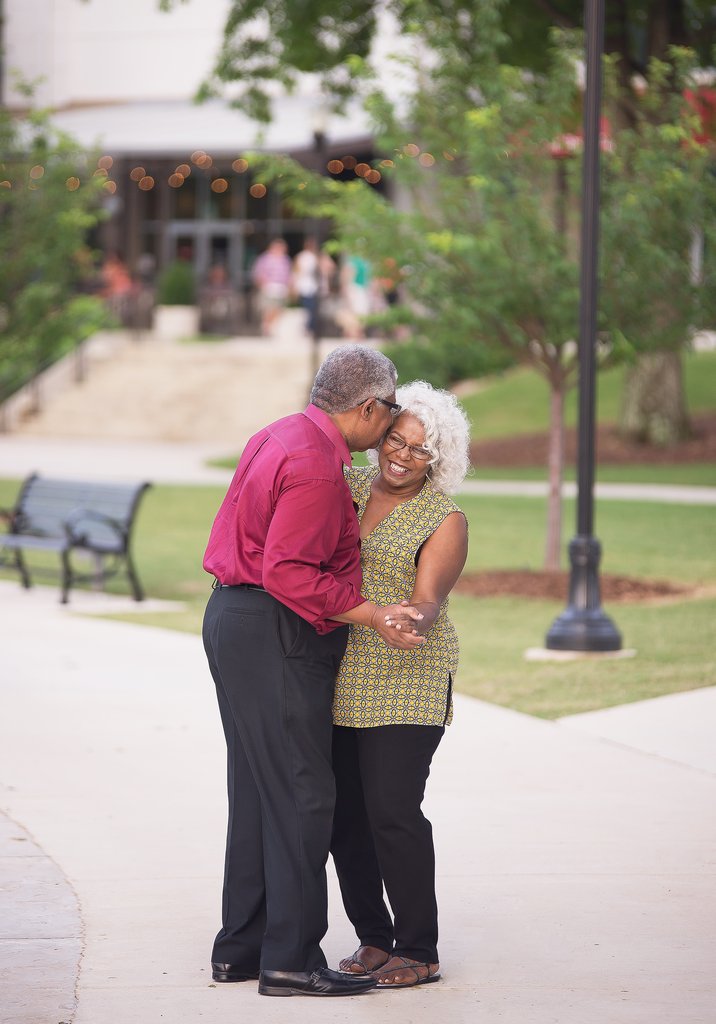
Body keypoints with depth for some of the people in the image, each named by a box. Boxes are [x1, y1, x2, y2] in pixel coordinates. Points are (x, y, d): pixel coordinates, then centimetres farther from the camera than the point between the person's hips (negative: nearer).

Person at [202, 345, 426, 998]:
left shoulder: (278, 437, 13)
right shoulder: (317, 467, -19)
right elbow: (288, 572, -25)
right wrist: (372, 617, -22)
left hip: (233, 619, 11)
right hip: (276, 638, -11)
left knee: (257, 792, 14)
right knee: (302, 796, -7)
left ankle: (239, 950, 19)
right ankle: (291, 961, -7)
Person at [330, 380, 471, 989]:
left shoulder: (444, 520, -4)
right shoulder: (351, 489, 11)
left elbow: (427, 601, -15)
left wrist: (416, 617, -37)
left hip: (404, 682, -5)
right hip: (340, 681, 6)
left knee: (393, 811, -11)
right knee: (345, 813, 4)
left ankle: (420, 952, -2)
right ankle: (374, 938, 16)